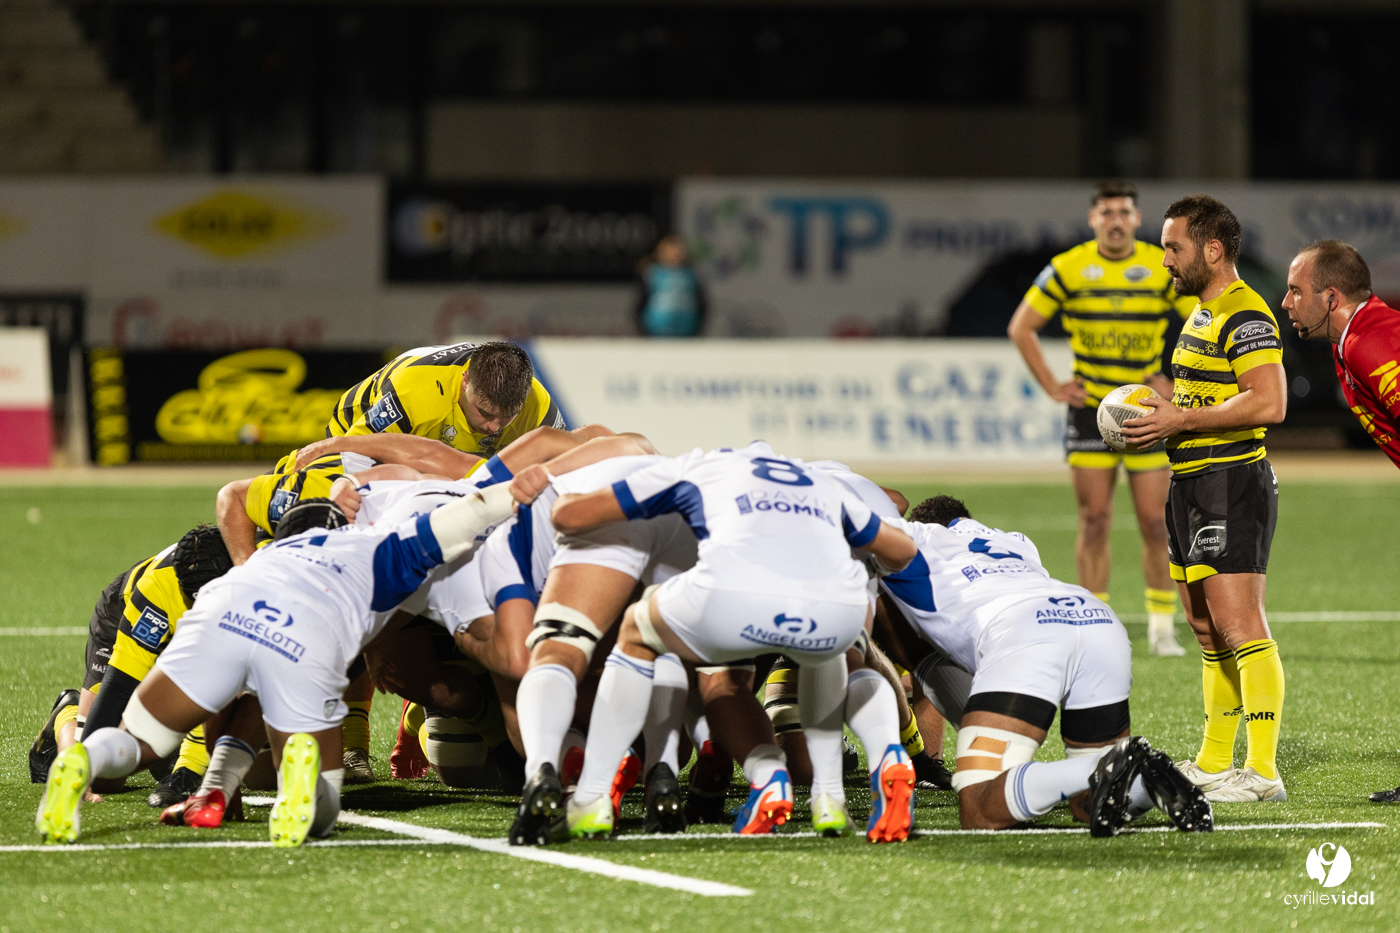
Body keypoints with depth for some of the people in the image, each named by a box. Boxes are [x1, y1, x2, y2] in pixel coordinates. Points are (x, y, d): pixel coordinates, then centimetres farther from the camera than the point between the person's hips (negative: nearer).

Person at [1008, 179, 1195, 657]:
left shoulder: (1164, 270, -3)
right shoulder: (1068, 269, -2)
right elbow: (1021, 329, 7)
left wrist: (1177, 382, -4)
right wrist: (1052, 385, 1)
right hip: (1090, 411, 0)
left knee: (1155, 523, -3)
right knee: (1094, 522, -2)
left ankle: (1162, 626, 5)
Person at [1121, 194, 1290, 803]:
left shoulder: (1245, 316, -13)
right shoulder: (1202, 315, 19)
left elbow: (1269, 402, -24)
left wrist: (1181, 419, -20)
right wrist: (1163, 417, 12)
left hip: (1232, 483, -11)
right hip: (1192, 485, 11)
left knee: (1242, 630, -14)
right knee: (1210, 636, 14)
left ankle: (1263, 771, -16)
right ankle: (1214, 763, 21)